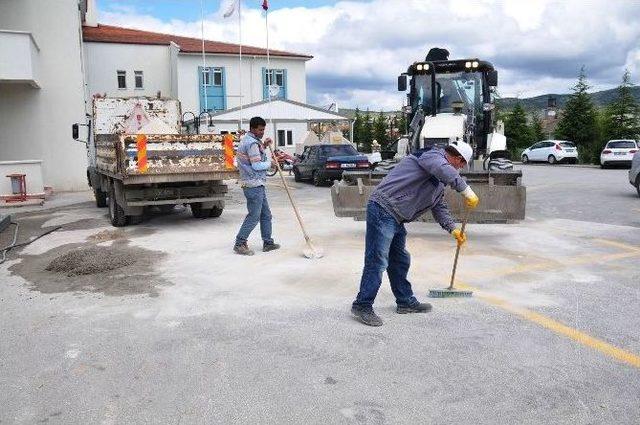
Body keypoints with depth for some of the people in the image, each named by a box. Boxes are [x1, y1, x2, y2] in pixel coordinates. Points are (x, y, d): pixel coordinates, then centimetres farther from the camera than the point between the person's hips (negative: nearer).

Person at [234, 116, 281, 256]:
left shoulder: (247, 139, 15)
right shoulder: (252, 143, -17)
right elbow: (257, 165, -21)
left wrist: (263, 146, 12)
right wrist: (269, 162, -4)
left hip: (257, 184, 11)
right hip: (254, 185, -11)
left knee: (266, 215, 14)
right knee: (254, 216, -5)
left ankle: (268, 242, 21)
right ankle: (239, 244, 3)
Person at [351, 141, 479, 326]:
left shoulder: (439, 182, 24)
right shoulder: (433, 155, -6)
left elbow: (440, 206, 29)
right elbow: (445, 170, -28)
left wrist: (453, 229, 22)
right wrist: (467, 192, -28)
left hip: (397, 219, 11)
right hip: (383, 211, -11)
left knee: (400, 261, 18)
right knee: (377, 261, -9)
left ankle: (405, 301, 30)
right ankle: (362, 306, -1)